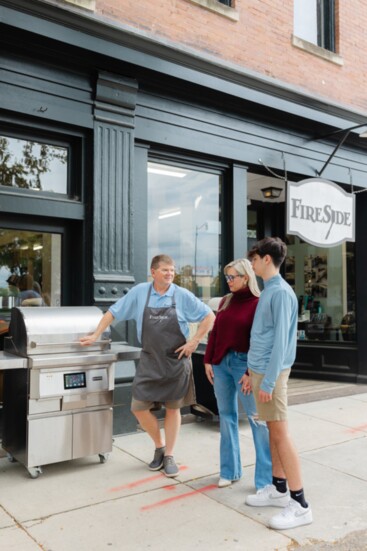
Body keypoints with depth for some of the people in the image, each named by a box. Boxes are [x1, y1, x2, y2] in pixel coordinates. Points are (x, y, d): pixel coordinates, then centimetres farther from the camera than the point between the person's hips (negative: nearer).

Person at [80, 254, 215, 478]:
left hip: (177, 360, -1)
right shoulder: (139, 292, -2)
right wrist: (95, 335, 2)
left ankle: (169, 456, 24)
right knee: (139, 406, 0)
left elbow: (209, 316, -2)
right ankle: (159, 446, 25)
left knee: (173, 408, 8)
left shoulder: (183, 295, -6)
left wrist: (194, 341, -8)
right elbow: (113, 312, 5)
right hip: (149, 361, 2)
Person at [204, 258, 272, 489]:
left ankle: (267, 477, 9)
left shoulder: (258, 303, -8)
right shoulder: (226, 301, 10)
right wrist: (208, 360, 8)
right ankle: (230, 470, 26)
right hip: (220, 363, 6)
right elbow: (215, 332, 13)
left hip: (243, 364, -6)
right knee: (226, 416, 13)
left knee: (257, 418, 0)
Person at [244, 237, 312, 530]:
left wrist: (268, 382, -21)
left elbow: (281, 340, -20)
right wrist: (252, 373, 20)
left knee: (280, 433, -5)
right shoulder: (268, 291, 14)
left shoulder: (281, 292, -16)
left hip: (270, 372, -9)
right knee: (273, 430, 15)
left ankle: (300, 504, 3)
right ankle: (279, 488, 27)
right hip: (260, 369, 9)